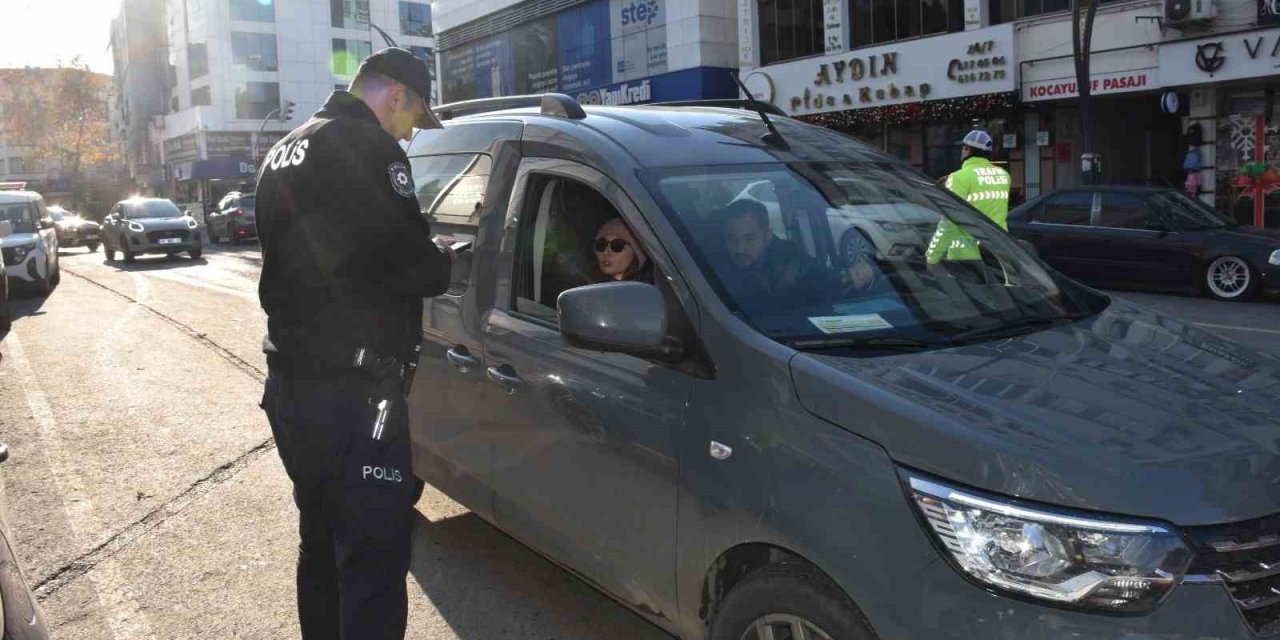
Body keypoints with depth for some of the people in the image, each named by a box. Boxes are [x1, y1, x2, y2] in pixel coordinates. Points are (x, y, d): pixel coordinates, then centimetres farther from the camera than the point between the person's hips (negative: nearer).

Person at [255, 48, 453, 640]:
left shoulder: (284, 152, 18)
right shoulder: (367, 147, -12)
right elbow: (406, 263, -20)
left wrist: (420, 254, 15)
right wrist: (442, 257, 2)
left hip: (289, 383, 10)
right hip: (351, 391, -10)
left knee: (322, 543, 21)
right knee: (373, 558, -6)